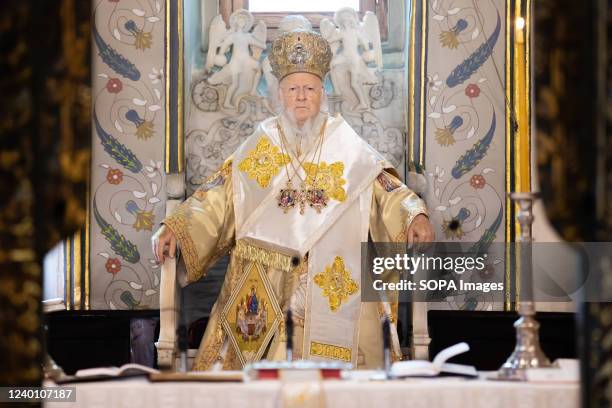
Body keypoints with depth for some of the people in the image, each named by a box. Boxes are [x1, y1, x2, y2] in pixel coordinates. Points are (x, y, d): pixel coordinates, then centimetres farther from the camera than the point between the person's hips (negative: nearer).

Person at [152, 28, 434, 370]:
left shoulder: (348, 147, 6)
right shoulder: (258, 147, 9)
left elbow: (388, 189, 3)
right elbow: (217, 197, 6)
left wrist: (415, 216, -18)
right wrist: (175, 229, -8)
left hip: (334, 287, -1)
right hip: (267, 287, 1)